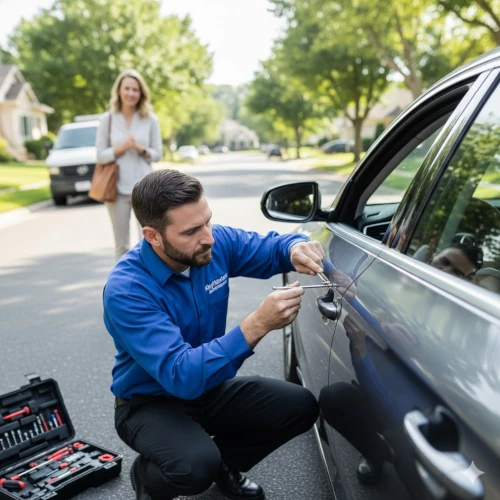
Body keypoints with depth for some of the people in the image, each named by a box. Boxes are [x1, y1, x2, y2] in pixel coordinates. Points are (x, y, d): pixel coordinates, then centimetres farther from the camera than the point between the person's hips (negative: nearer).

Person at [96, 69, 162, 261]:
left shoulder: (150, 119, 2)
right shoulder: (107, 119, 1)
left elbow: (157, 154, 4)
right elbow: (100, 155, 0)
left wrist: (142, 149, -15)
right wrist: (122, 148, -15)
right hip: (117, 188, 0)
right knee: (122, 244, 10)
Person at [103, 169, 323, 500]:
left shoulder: (217, 244, -14)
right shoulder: (126, 289, -30)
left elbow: (271, 247, 3)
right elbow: (180, 375, -37)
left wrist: (297, 248, -23)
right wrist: (257, 325, -44)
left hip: (209, 388, 6)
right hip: (152, 402, -5)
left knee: (300, 407, -9)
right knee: (197, 465, -33)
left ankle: (224, 465, 17)